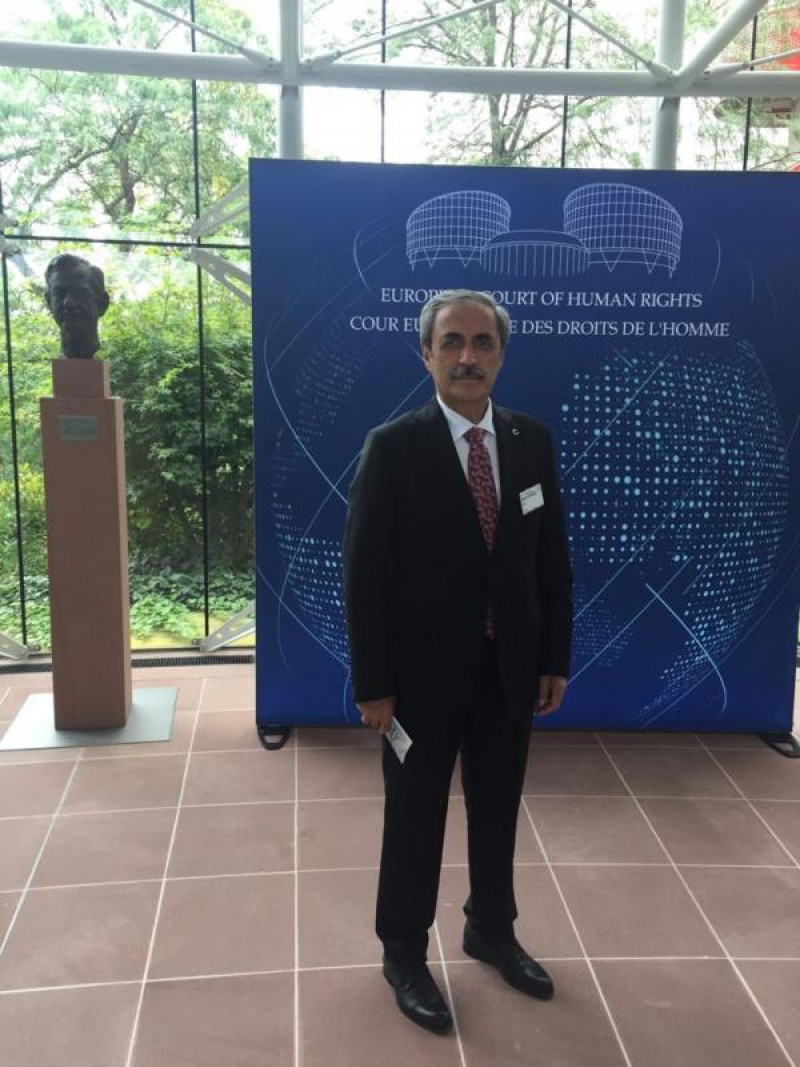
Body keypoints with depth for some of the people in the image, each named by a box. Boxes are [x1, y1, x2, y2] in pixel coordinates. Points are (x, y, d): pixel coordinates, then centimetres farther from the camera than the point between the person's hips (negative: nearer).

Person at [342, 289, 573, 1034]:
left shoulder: (533, 442, 0)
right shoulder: (392, 448, -13)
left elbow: (552, 558, 5)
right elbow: (364, 573, -12)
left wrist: (555, 658, 3)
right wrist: (373, 684, -13)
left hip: (510, 667, 4)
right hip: (423, 670, -4)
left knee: (497, 810, 20)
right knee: (414, 819, 13)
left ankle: (491, 930, 45)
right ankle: (404, 953, 36)